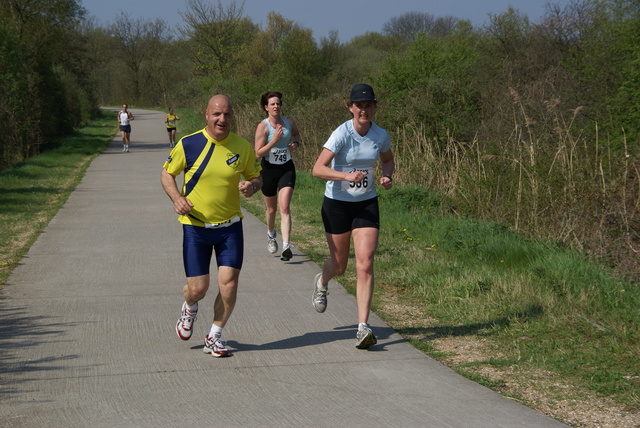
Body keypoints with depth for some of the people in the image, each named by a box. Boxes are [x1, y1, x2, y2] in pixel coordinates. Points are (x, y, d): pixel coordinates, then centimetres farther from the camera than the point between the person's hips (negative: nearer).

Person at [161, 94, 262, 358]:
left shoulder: (243, 147, -3)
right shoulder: (188, 144, -8)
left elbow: (256, 176, 11)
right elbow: (167, 173, 4)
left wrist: (252, 185, -13)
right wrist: (176, 198, -14)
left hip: (230, 227, 1)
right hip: (195, 227, -1)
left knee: (229, 284, -8)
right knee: (198, 289, -2)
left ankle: (214, 337, 14)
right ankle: (189, 308, 37)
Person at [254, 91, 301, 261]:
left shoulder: (289, 122, 0)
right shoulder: (263, 126, -12)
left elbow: (296, 134, 24)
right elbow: (258, 153, -16)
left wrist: (296, 143, 2)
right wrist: (275, 140, -26)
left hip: (287, 169, 1)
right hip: (269, 169, -1)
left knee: (285, 208, -14)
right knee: (272, 209, 16)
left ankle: (286, 247, -21)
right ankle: (271, 235, 47)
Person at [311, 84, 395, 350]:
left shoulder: (380, 135, -4)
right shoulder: (342, 134, -17)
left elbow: (388, 159, 18)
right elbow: (318, 169, -24)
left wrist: (387, 176, -3)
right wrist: (347, 176, -37)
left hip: (366, 204, 2)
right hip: (337, 204, -2)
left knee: (365, 263, -12)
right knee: (339, 266, 10)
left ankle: (363, 327, -11)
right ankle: (321, 283, 49)